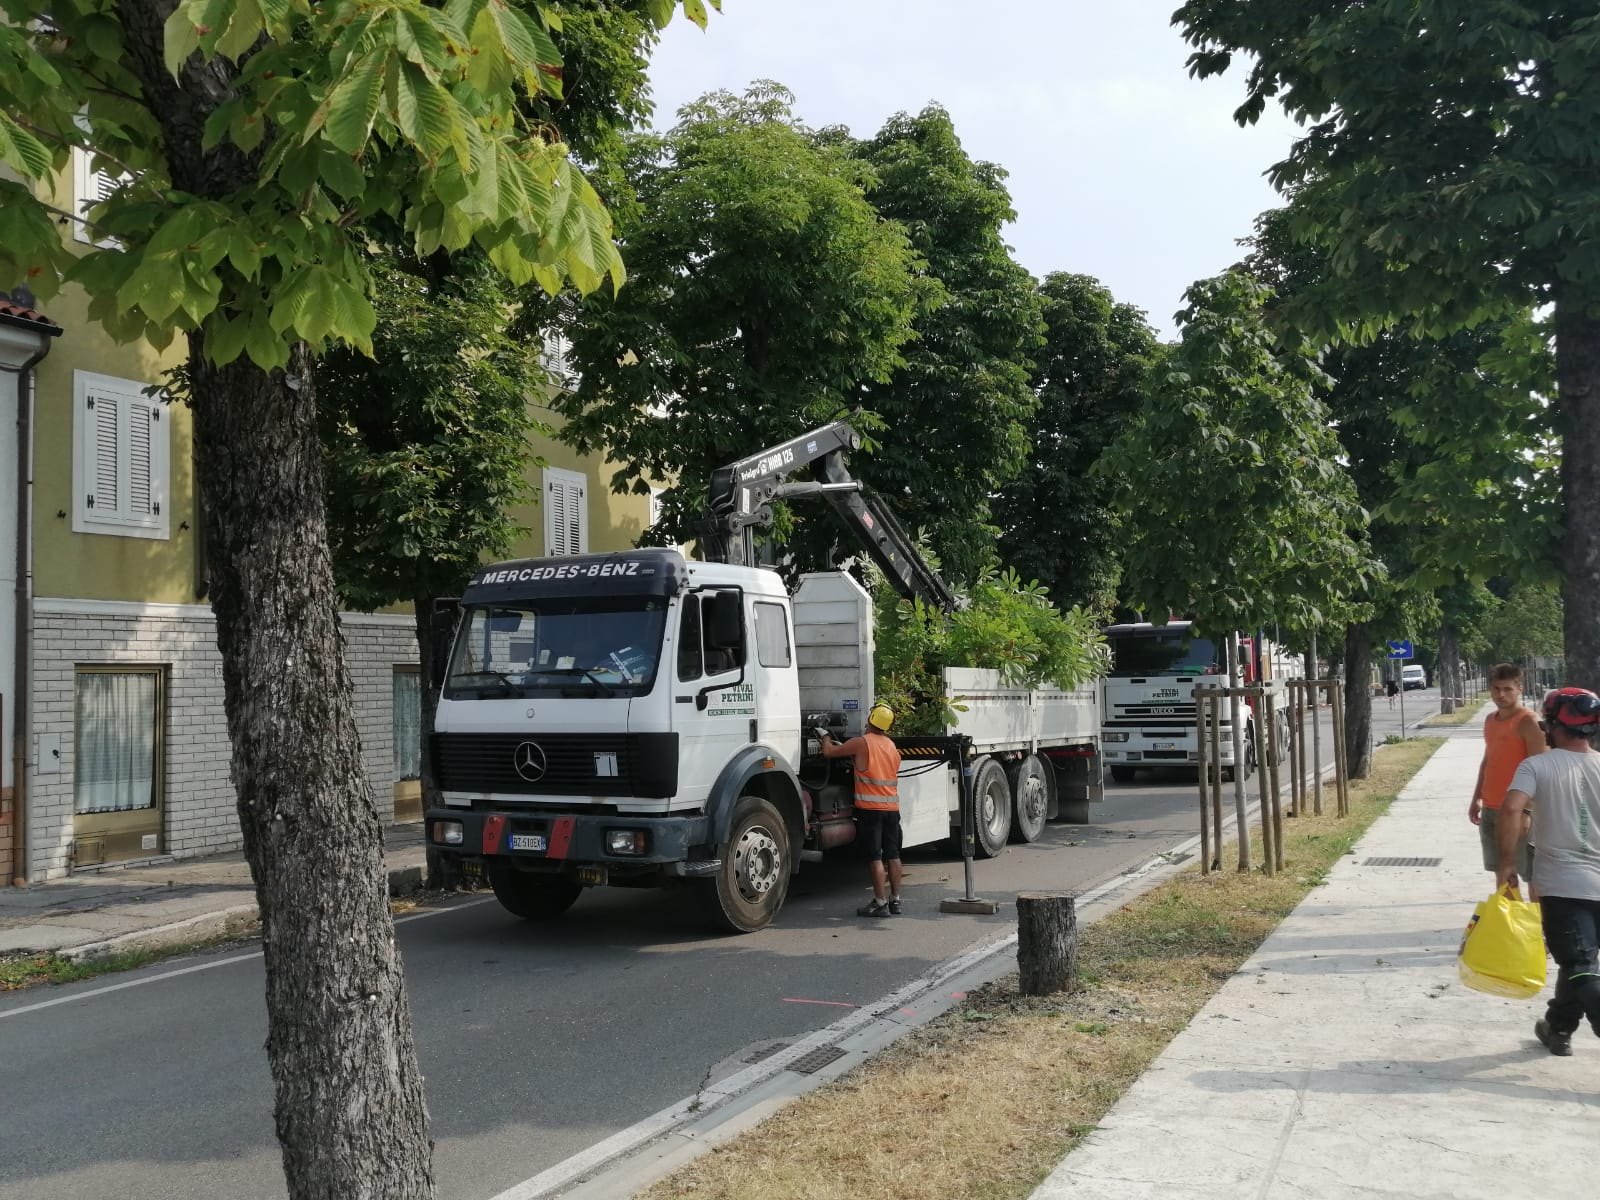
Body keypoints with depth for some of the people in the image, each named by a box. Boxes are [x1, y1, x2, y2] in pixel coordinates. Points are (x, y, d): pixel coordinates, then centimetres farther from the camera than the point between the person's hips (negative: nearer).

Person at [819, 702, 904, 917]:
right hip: (892, 807, 6)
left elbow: (829, 752, -3)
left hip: (870, 808, -6)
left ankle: (880, 903, -5)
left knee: (876, 857, -5)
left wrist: (825, 736, 16)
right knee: (893, 855, 10)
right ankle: (895, 900, 16)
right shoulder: (891, 745, 12)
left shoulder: (861, 743, -9)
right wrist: (847, 750, 26)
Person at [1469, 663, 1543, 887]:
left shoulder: (1528, 722, -12)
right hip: (1490, 810, 8)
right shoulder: (1490, 720, 12)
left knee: (1531, 874, -2)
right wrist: (1476, 799, 17)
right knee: (1502, 872, 14)